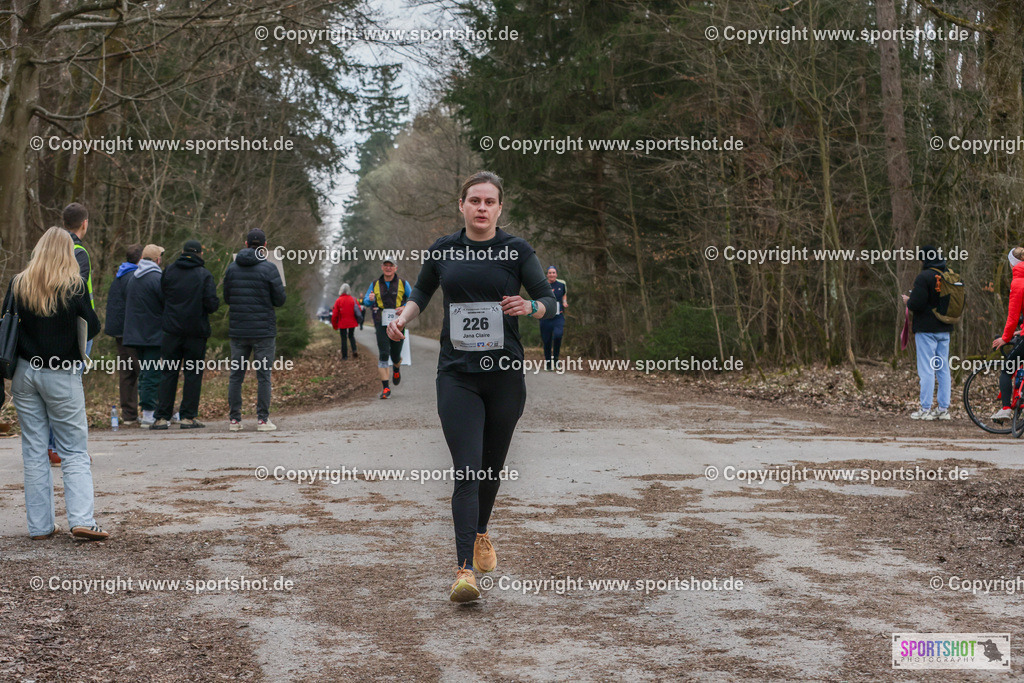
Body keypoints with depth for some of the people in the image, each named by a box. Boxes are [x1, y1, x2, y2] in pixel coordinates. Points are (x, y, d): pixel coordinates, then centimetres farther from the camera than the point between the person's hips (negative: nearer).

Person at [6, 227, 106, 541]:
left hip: (25, 371, 3)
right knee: (74, 451, 3)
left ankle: (40, 525, 10)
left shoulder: (18, 284, -1)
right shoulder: (75, 286, -10)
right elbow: (92, 328, -4)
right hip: (62, 374, -3)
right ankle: (81, 520, -8)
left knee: (34, 452, 9)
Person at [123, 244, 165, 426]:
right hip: (154, 334, -8)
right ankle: (148, 413, -6)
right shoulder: (157, 278, -13)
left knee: (145, 373, 14)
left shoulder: (132, 278, 11)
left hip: (135, 334, 8)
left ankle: (145, 410, 17)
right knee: (152, 374, -5)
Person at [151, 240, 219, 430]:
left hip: (172, 330, 3)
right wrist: (216, 303, 10)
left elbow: (161, 297, 8)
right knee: (193, 373, 4)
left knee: (169, 373, 7)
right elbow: (212, 304, -12)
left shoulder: (169, 272, 4)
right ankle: (188, 417, 2)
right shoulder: (204, 275, -5)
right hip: (196, 332, -3)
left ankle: (162, 417, 4)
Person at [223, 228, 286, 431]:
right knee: (263, 376, 1)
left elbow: (227, 298, 10)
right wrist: (281, 287, 15)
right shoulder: (269, 268, -8)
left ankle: (234, 419, 8)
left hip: (238, 330, 3)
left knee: (236, 375, 8)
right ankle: (263, 419, 0)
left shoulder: (232, 268, 4)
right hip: (263, 331, -3)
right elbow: (279, 300, -5)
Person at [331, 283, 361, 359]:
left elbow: (335, 314, -7)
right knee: (351, 336, 20)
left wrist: (334, 325, 4)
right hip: (352, 322, 2)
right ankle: (354, 350, -1)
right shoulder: (353, 299, -4)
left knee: (344, 339, 5)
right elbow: (359, 310, 0)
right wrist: (357, 319, 18)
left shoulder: (338, 301, -9)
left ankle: (345, 356, 6)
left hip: (342, 323, -2)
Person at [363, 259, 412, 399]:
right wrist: (370, 299, -13)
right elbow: (365, 301, 11)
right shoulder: (375, 284, 8)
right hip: (381, 324, 0)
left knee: (395, 356, 5)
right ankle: (385, 388, -11)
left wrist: (405, 307, -11)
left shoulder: (403, 283, 5)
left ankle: (396, 369, 44)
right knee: (383, 354, -11)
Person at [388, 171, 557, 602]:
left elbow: (549, 300, 2)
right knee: (467, 471, -12)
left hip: (505, 373, 1)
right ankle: (464, 569, -15)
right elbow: (422, 291, 22)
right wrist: (404, 317, 3)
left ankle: (480, 534, 41)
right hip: (457, 375, -1)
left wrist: (529, 306, -20)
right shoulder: (443, 250, 5)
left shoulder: (517, 250, 1)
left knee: (491, 466, 14)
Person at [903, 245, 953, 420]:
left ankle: (925, 409, -5)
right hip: (945, 329, 7)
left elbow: (916, 304, -19)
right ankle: (943, 409, 11)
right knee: (943, 368, 10)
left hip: (927, 330, -7)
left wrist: (908, 300, 2)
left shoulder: (924, 277, -13)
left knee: (926, 369, -5)